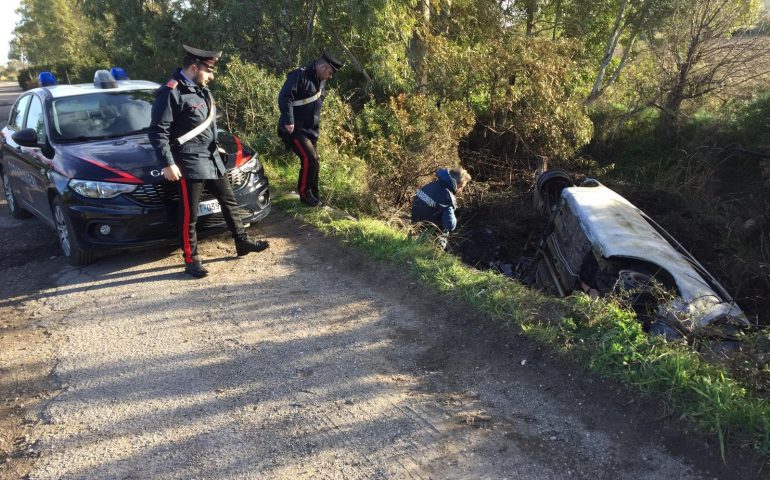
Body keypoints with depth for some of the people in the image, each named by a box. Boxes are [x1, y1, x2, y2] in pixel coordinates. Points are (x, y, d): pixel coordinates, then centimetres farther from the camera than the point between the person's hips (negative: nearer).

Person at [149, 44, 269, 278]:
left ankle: (242, 242, 29)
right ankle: (191, 259, 11)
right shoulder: (171, 92, -15)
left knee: (229, 201, 15)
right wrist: (168, 164, -21)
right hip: (190, 163, -9)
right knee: (189, 214, 1)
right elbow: (157, 131, -18)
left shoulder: (201, 90, 12)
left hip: (212, 159, 9)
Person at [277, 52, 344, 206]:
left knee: (313, 161, 12)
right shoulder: (299, 76, -18)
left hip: (310, 129, 9)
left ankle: (313, 194, 25)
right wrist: (288, 121, -29)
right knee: (309, 158, -17)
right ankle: (304, 193, -2)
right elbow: (284, 98, -26)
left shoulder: (320, 80, 10)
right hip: (294, 129, -9)